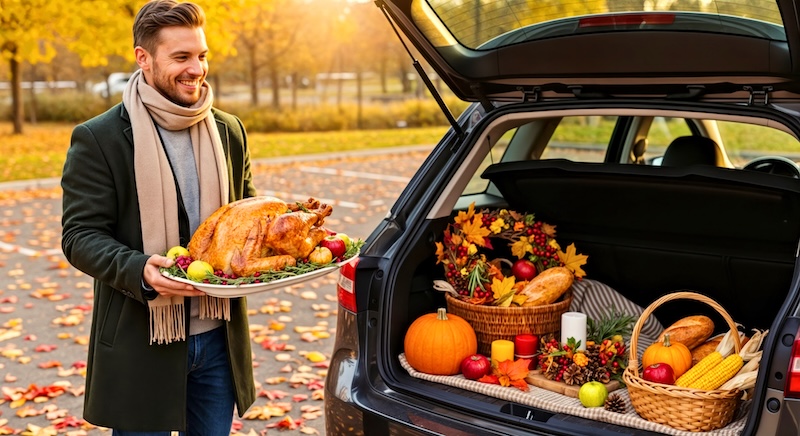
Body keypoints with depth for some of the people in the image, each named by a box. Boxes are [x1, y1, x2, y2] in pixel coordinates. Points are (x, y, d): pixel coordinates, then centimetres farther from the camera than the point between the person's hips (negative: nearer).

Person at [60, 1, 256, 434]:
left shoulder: (229, 131, 8)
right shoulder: (97, 138, -6)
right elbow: (80, 236, -10)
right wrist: (139, 270, -28)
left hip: (217, 336, 4)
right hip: (141, 343, -4)